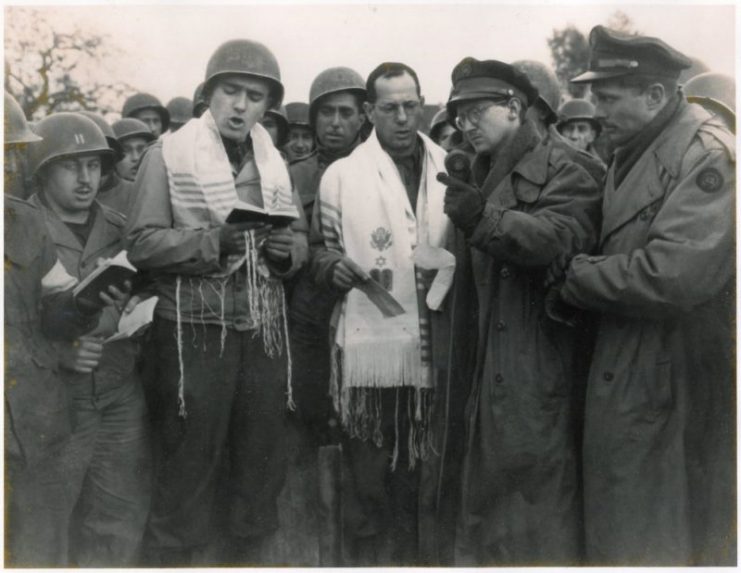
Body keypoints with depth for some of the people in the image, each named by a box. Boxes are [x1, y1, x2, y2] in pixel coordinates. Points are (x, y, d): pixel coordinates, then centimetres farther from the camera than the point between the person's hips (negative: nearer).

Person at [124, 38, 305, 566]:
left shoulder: (275, 163, 14)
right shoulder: (169, 155, -2)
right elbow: (142, 244, -9)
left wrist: (287, 252, -4)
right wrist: (214, 240, -22)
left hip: (265, 331, 5)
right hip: (195, 333, -5)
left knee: (261, 468, 14)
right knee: (187, 469, 2)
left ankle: (247, 554, 31)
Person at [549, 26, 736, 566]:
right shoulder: (631, 152, 10)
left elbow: (675, 274, -27)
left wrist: (574, 278, -15)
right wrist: (579, 281, -5)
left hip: (678, 391, -8)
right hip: (626, 381, 8)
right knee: (616, 533, 18)